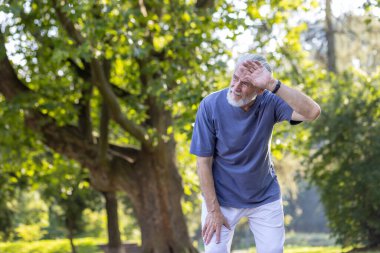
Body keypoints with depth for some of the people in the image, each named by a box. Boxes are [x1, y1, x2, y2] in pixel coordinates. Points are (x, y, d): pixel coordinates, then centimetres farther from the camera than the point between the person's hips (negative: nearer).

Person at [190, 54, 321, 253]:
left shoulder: (269, 102, -17)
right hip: (222, 197, -1)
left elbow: (312, 112, -35)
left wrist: (272, 85, -42)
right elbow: (204, 161, -14)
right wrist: (213, 210, -13)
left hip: (265, 197, 2)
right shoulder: (211, 105, -20)